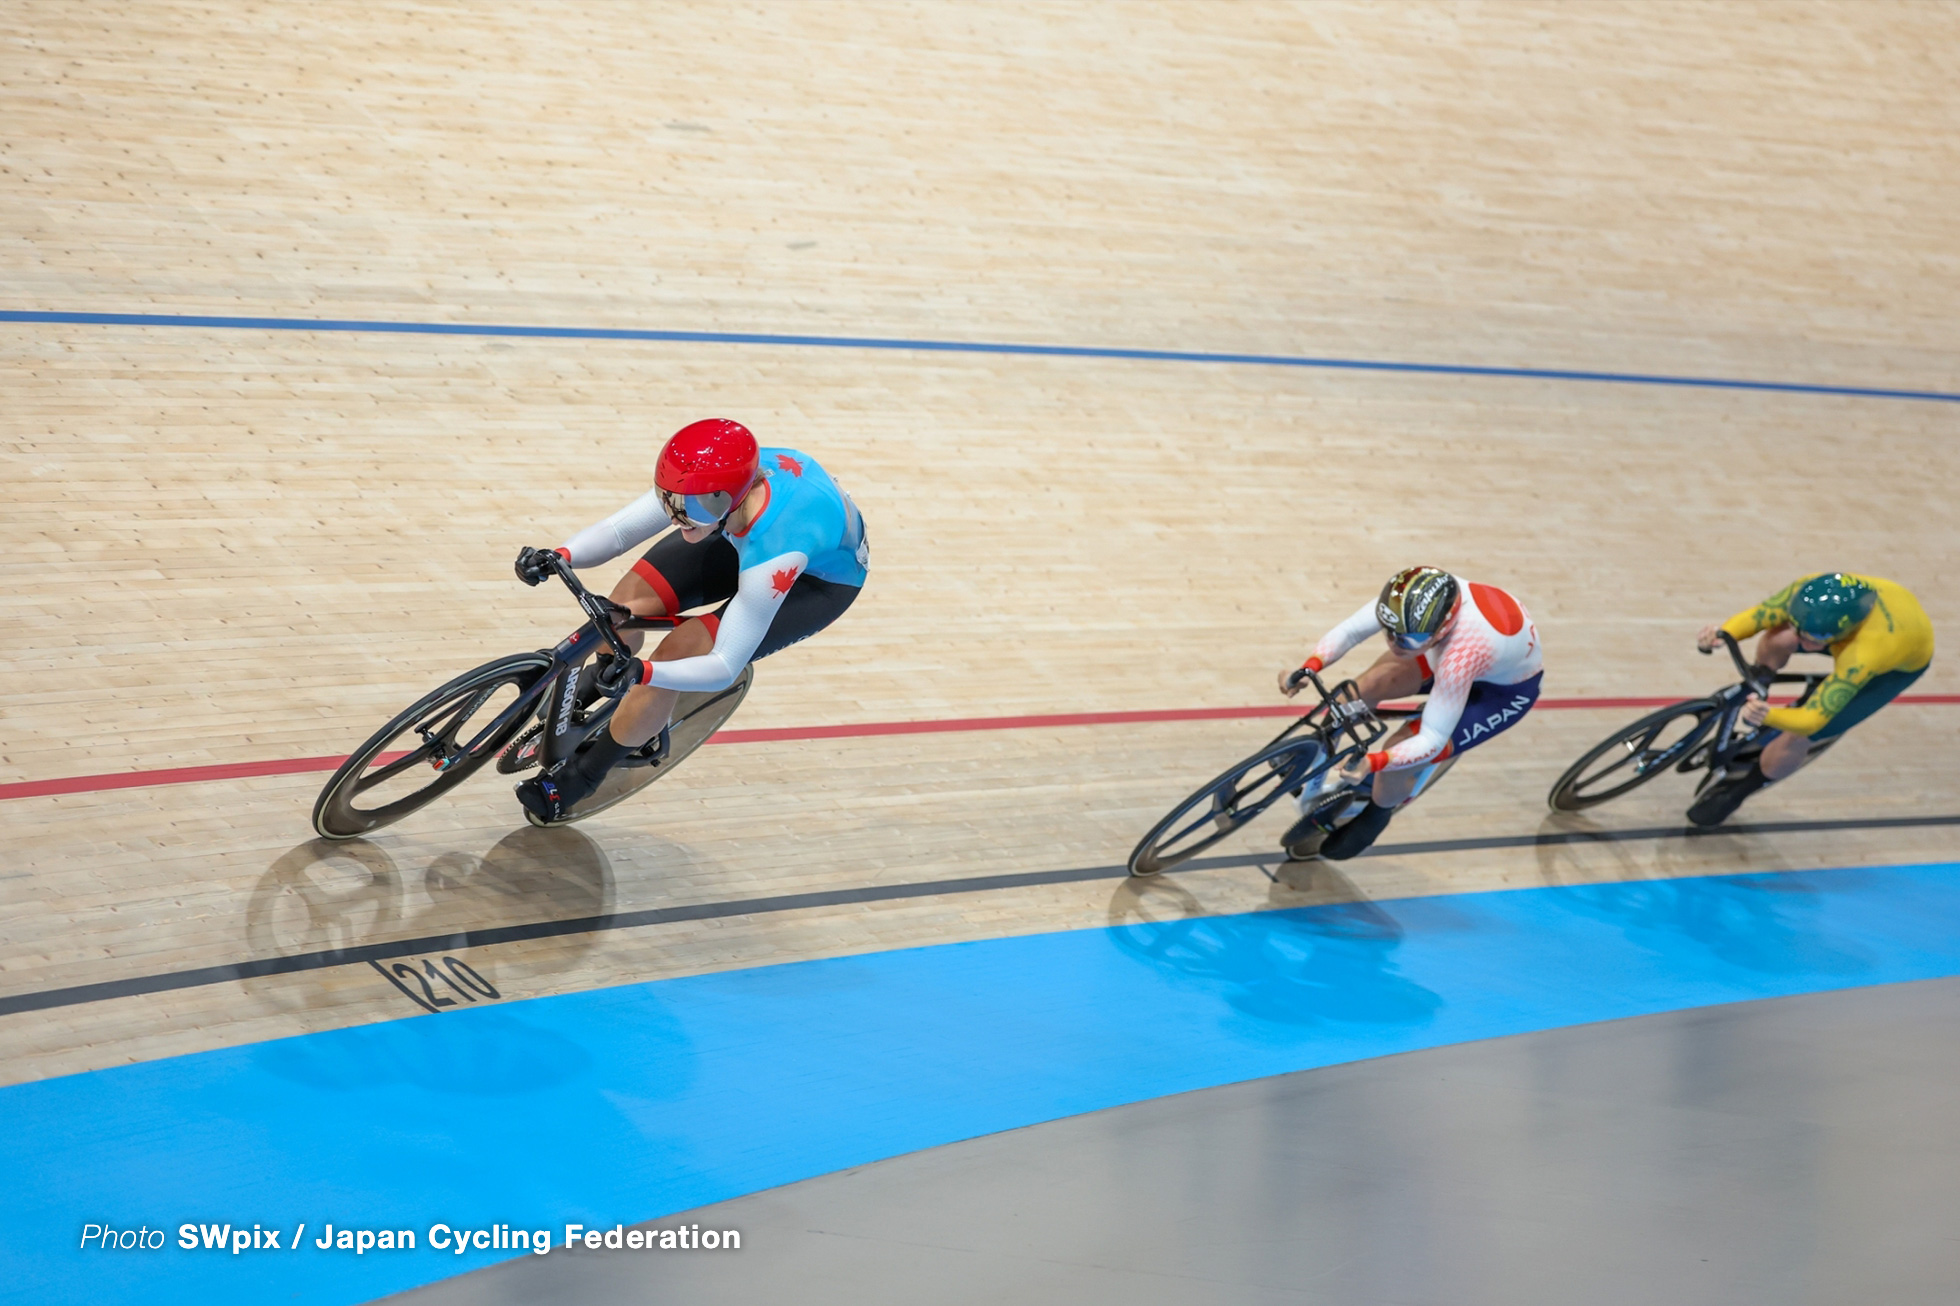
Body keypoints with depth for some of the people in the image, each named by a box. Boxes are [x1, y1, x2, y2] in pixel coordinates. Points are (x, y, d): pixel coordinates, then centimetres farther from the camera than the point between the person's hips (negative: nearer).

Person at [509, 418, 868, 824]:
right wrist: (559, 556, -46)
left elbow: (724, 668, -38)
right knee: (631, 598, -12)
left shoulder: (774, 557, -45)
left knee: (677, 653, -20)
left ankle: (581, 775, 3)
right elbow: (617, 529, -26)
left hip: (823, 579, -5)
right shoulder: (701, 483, -32)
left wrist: (643, 671, -54)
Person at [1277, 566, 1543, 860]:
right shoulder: (1414, 598, -33)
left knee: (1397, 757, -15)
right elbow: (1348, 631, -23)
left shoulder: (1461, 657, -46)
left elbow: (1432, 741, -38)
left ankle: (1375, 818, 19)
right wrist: (1307, 669, -39)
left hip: (1508, 689, -6)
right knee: (1367, 686, -15)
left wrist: (1374, 762, -52)